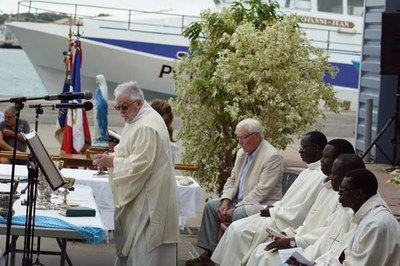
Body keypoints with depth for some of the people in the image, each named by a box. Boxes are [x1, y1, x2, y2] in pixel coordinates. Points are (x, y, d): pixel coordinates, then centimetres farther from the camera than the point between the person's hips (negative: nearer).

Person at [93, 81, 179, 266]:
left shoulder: (147, 126, -21)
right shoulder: (136, 120, 12)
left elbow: (141, 164, -25)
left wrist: (112, 162, -19)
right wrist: (110, 157, 5)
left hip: (147, 197, -11)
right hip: (135, 194, 11)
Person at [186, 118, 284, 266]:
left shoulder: (272, 156, -18)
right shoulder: (242, 153, 9)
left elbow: (261, 191, -23)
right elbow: (232, 180, 13)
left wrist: (235, 209, -23)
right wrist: (225, 203, -6)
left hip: (263, 204, -9)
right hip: (240, 201, 9)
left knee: (239, 214, -33)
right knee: (211, 205, -1)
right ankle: (208, 253, -1)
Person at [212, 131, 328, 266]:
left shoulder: (321, 177, -20)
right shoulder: (308, 172, 14)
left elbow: (300, 214, -22)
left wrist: (272, 212, -11)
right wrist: (273, 207, 5)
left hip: (289, 224, -10)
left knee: (240, 230, -13)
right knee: (235, 227, 1)